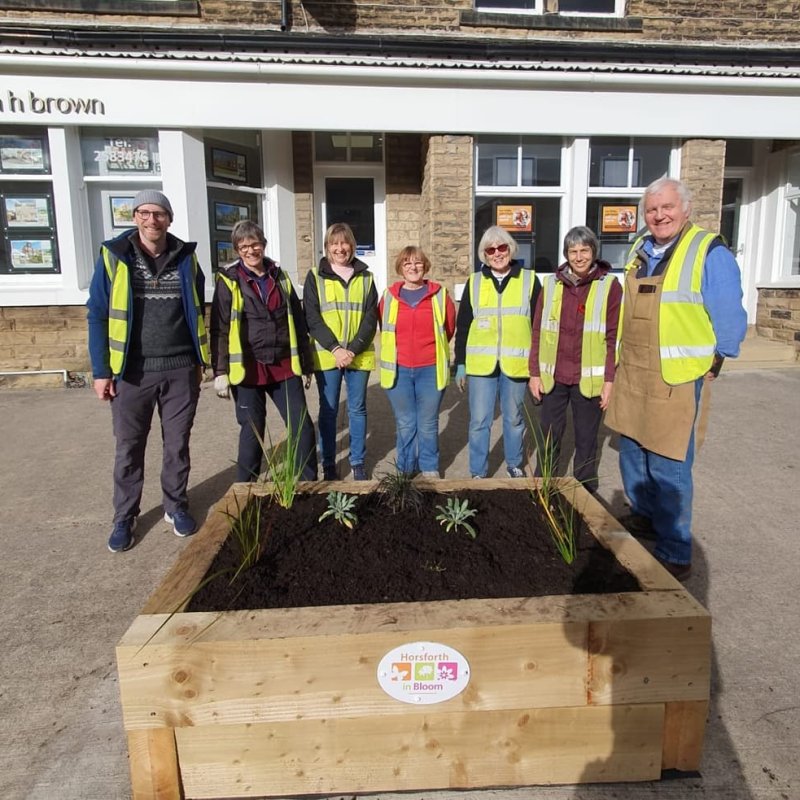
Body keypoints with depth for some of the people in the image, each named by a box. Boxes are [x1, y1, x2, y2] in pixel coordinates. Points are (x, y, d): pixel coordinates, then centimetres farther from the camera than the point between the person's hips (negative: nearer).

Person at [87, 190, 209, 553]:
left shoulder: (186, 258, 5)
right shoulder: (113, 257, -2)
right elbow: (97, 316, -2)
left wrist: (200, 361, 9)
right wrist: (100, 371, -6)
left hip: (180, 370, 2)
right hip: (132, 372, -1)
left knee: (177, 444, 12)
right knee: (129, 448, 9)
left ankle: (176, 506, 29)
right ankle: (124, 517, 24)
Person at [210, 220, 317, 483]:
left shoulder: (280, 277, 10)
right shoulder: (229, 281, -1)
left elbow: (298, 323, 13)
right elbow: (219, 330, -4)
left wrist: (306, 364, 12)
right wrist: (221, 371, -11)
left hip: (284, 366, 3)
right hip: (248, 369, -3)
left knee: (303, 426, 2)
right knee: (252, 431, 5)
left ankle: (309, 484, 19)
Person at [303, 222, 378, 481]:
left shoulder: (365, 277, 7)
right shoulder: (315, 277, 3)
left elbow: (371, 318, 0)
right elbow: (312, 318, -5)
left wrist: (353, 349, -13)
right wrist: (335, 348, -16)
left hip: (359, 355, 1)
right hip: (326, 355, -1)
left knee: (357, 409, 9)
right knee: (328, 410, 6)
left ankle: (358, 462, 22)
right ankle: (328, 464, 18)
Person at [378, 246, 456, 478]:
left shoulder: (440, 295, -1)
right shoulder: (389, 296, 2)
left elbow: (450, 328, 10)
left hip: (430, 370, -1)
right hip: (398, 370, 1)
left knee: (428, 424, 7)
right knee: (405, 424, 10)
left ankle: (430, 470, 24)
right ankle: (405, 471, 24)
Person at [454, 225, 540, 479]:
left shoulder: (529, 280, 2)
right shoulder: (474, 282, 5)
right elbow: (462, 326, 7)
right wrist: (460, 364, 4)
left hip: (516, 363, 0)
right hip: (481, 363, 1)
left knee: (514, 418, 13)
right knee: (479, 420, 3)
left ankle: (514, 464, 33)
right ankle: (477, 472, 16)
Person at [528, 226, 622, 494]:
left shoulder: (609, 286, -3)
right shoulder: (550, 284, 4)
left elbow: (614, 337, -4)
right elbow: (538, 332, 5)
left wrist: (609, 380, -7)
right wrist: (534, 373, 2)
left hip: (589, 379, -2)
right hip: (553, 377, 2)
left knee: (586, 439, 10)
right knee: (549, 436, 11)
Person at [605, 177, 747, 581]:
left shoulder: (710, 253, -10)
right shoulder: (639, 251, 12)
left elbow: (730, 320, -9)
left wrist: (712, 367, -7)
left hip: (677, 380, -7)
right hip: (631, 375, 7)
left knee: (668, 468, -3)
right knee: (632, 454, 18)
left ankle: (675, 555, 10)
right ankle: (644, 517, 40)